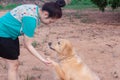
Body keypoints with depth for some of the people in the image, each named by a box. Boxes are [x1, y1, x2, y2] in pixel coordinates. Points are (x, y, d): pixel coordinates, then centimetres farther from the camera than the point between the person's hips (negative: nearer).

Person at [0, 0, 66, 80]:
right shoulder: (31, 19, -32)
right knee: (13, 65, -2)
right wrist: (42, 59, -17)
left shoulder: (36, 10, -5)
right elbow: (28, 45, -23)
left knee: (15, 64, 13)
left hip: (11, 34, 9)